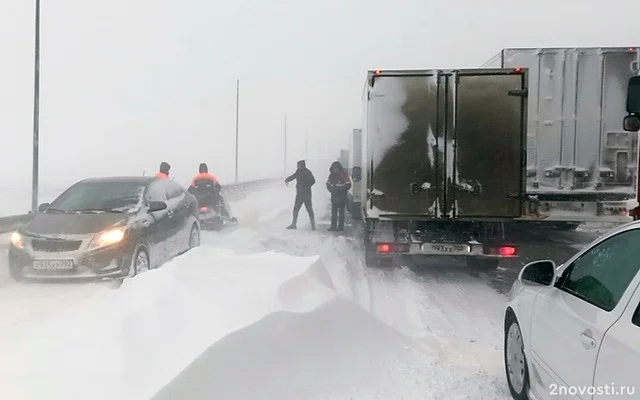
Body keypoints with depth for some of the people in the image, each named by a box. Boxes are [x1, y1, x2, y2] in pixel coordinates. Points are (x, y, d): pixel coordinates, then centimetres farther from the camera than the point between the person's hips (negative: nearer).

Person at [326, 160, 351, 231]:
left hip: (342, 197, -4)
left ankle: (341, 226, 7)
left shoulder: (344, 174, -7)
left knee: (341, 212, 2)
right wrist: (332, 190, -4)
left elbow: (348, 185, -9)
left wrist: (340, 190, -13)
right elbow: (328, 185, 15)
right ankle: (333, 226, 9)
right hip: (334, 197, 5)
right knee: (334, 212, 5)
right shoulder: (331, 175, 9)